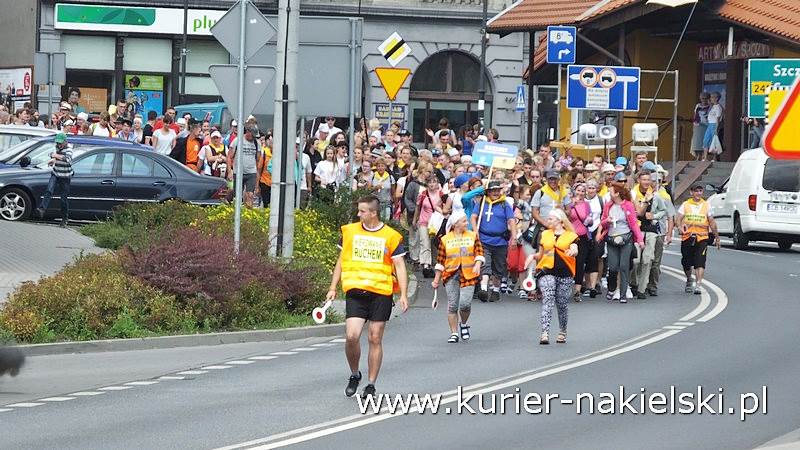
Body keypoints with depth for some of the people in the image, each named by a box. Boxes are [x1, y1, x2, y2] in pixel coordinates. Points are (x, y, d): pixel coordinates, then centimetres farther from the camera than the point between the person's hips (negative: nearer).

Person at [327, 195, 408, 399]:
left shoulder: (391, 237, 1)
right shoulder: (349, 231, 9)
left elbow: (399, 267, 2)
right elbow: (341, 261, 18)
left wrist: (403, 295, -7)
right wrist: (333, 288, 14)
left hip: (381, 293, -1)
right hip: (355, 292, 1)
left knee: (375, 339, 2)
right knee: (351, 336, -12)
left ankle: (371, 384, 12)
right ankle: (354, 375, 12)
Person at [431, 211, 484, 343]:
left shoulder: (472, 236, 11)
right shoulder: (445, 239, 7)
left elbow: (479, 252, 4)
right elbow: (440, 261, 8)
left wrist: (477, 264, -16)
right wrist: (436, 279, 8)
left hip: (468, 274, 0)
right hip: (451, 275, 0)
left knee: (465, 303, -11)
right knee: (452, 305, -2)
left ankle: (463, 324, 19)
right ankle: (454, 333, 8)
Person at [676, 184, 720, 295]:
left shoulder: (706, 205, 10)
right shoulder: (685, 205, 8)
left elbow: (711, 222, 15)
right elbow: (679, 218, 1)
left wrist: (716, 237, 17)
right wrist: (680, 226, -22)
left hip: (702, 238, -1)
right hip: (687, 237, 1)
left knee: (700, 262, -15)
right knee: (686, 262, 9)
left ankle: (697, 285, -20)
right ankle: (689, 280, 36)